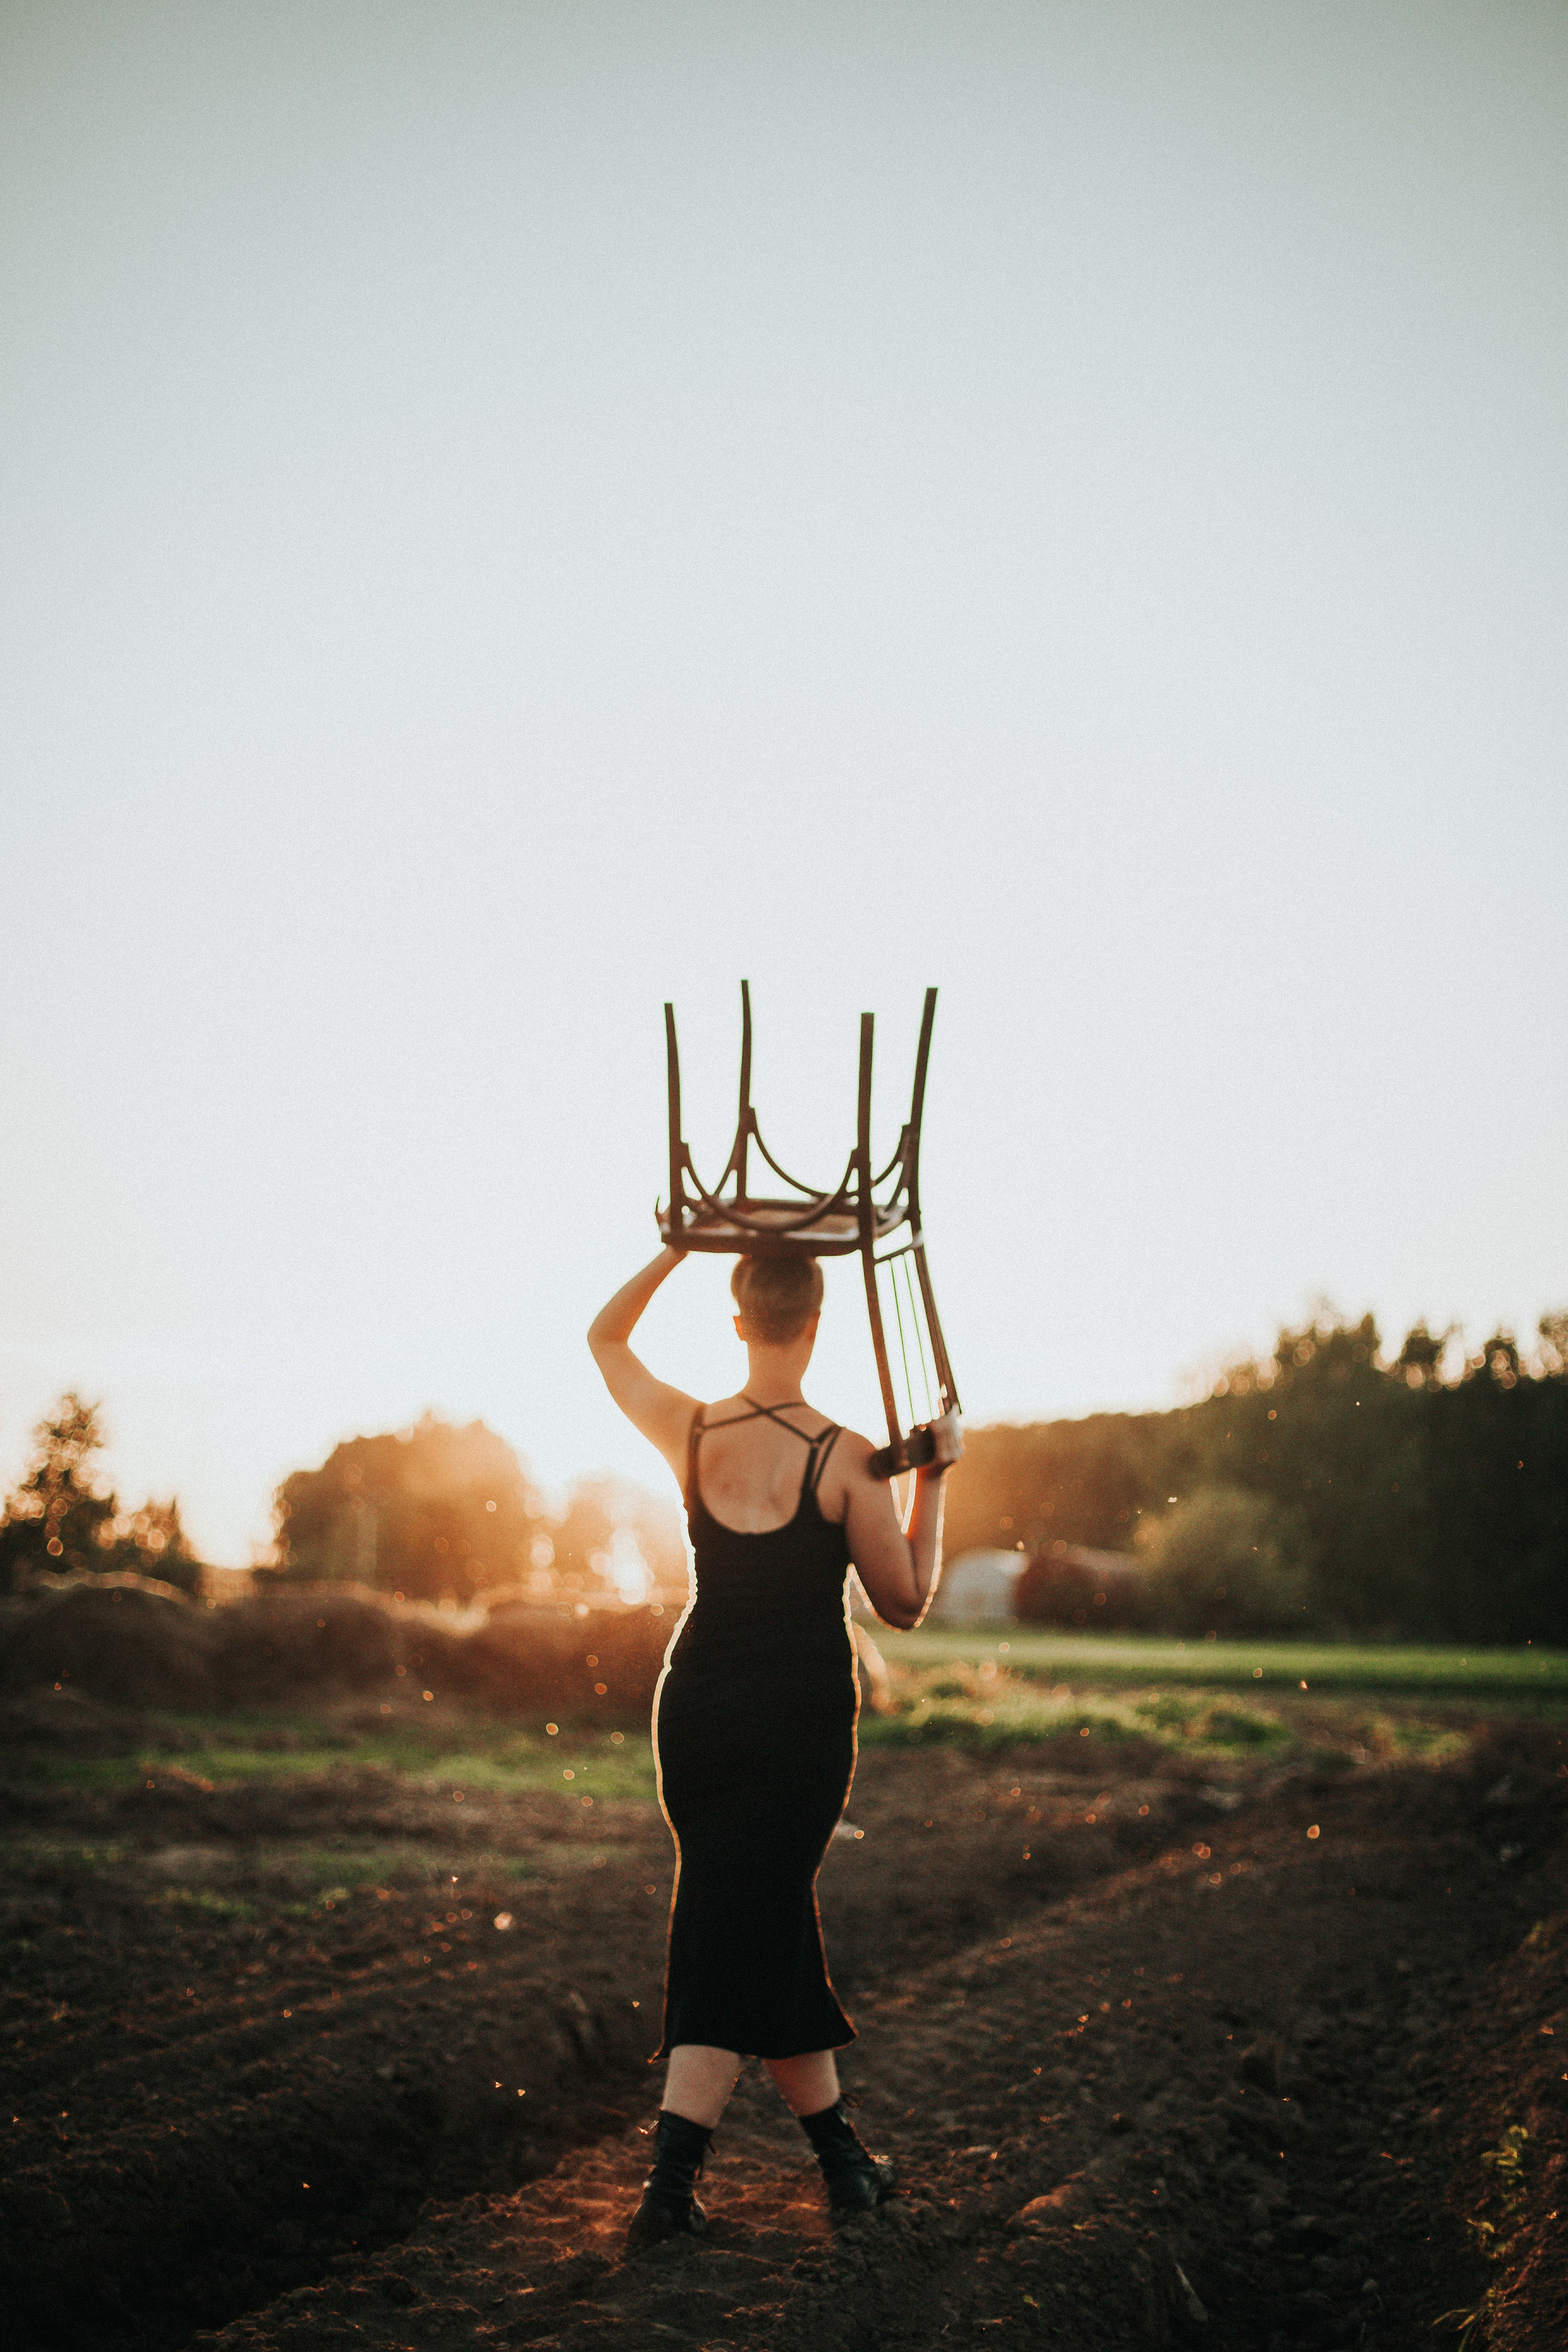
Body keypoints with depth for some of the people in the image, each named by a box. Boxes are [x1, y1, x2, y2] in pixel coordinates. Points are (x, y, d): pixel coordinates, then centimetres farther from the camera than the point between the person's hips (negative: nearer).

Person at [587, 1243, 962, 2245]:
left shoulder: (692, 1432, -3)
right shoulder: (847, 1460, -12)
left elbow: (607, 1337, 16)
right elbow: (907, 1602, -1)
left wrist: (680, 1244, 12)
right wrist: (935, 1477, 5)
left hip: (698, 1703, 4)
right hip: (805, 1712, -4)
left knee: (773, 1927, 14)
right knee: (743, 1932, 2)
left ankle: (844, 2157, 19)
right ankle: (670, 2186, 1)